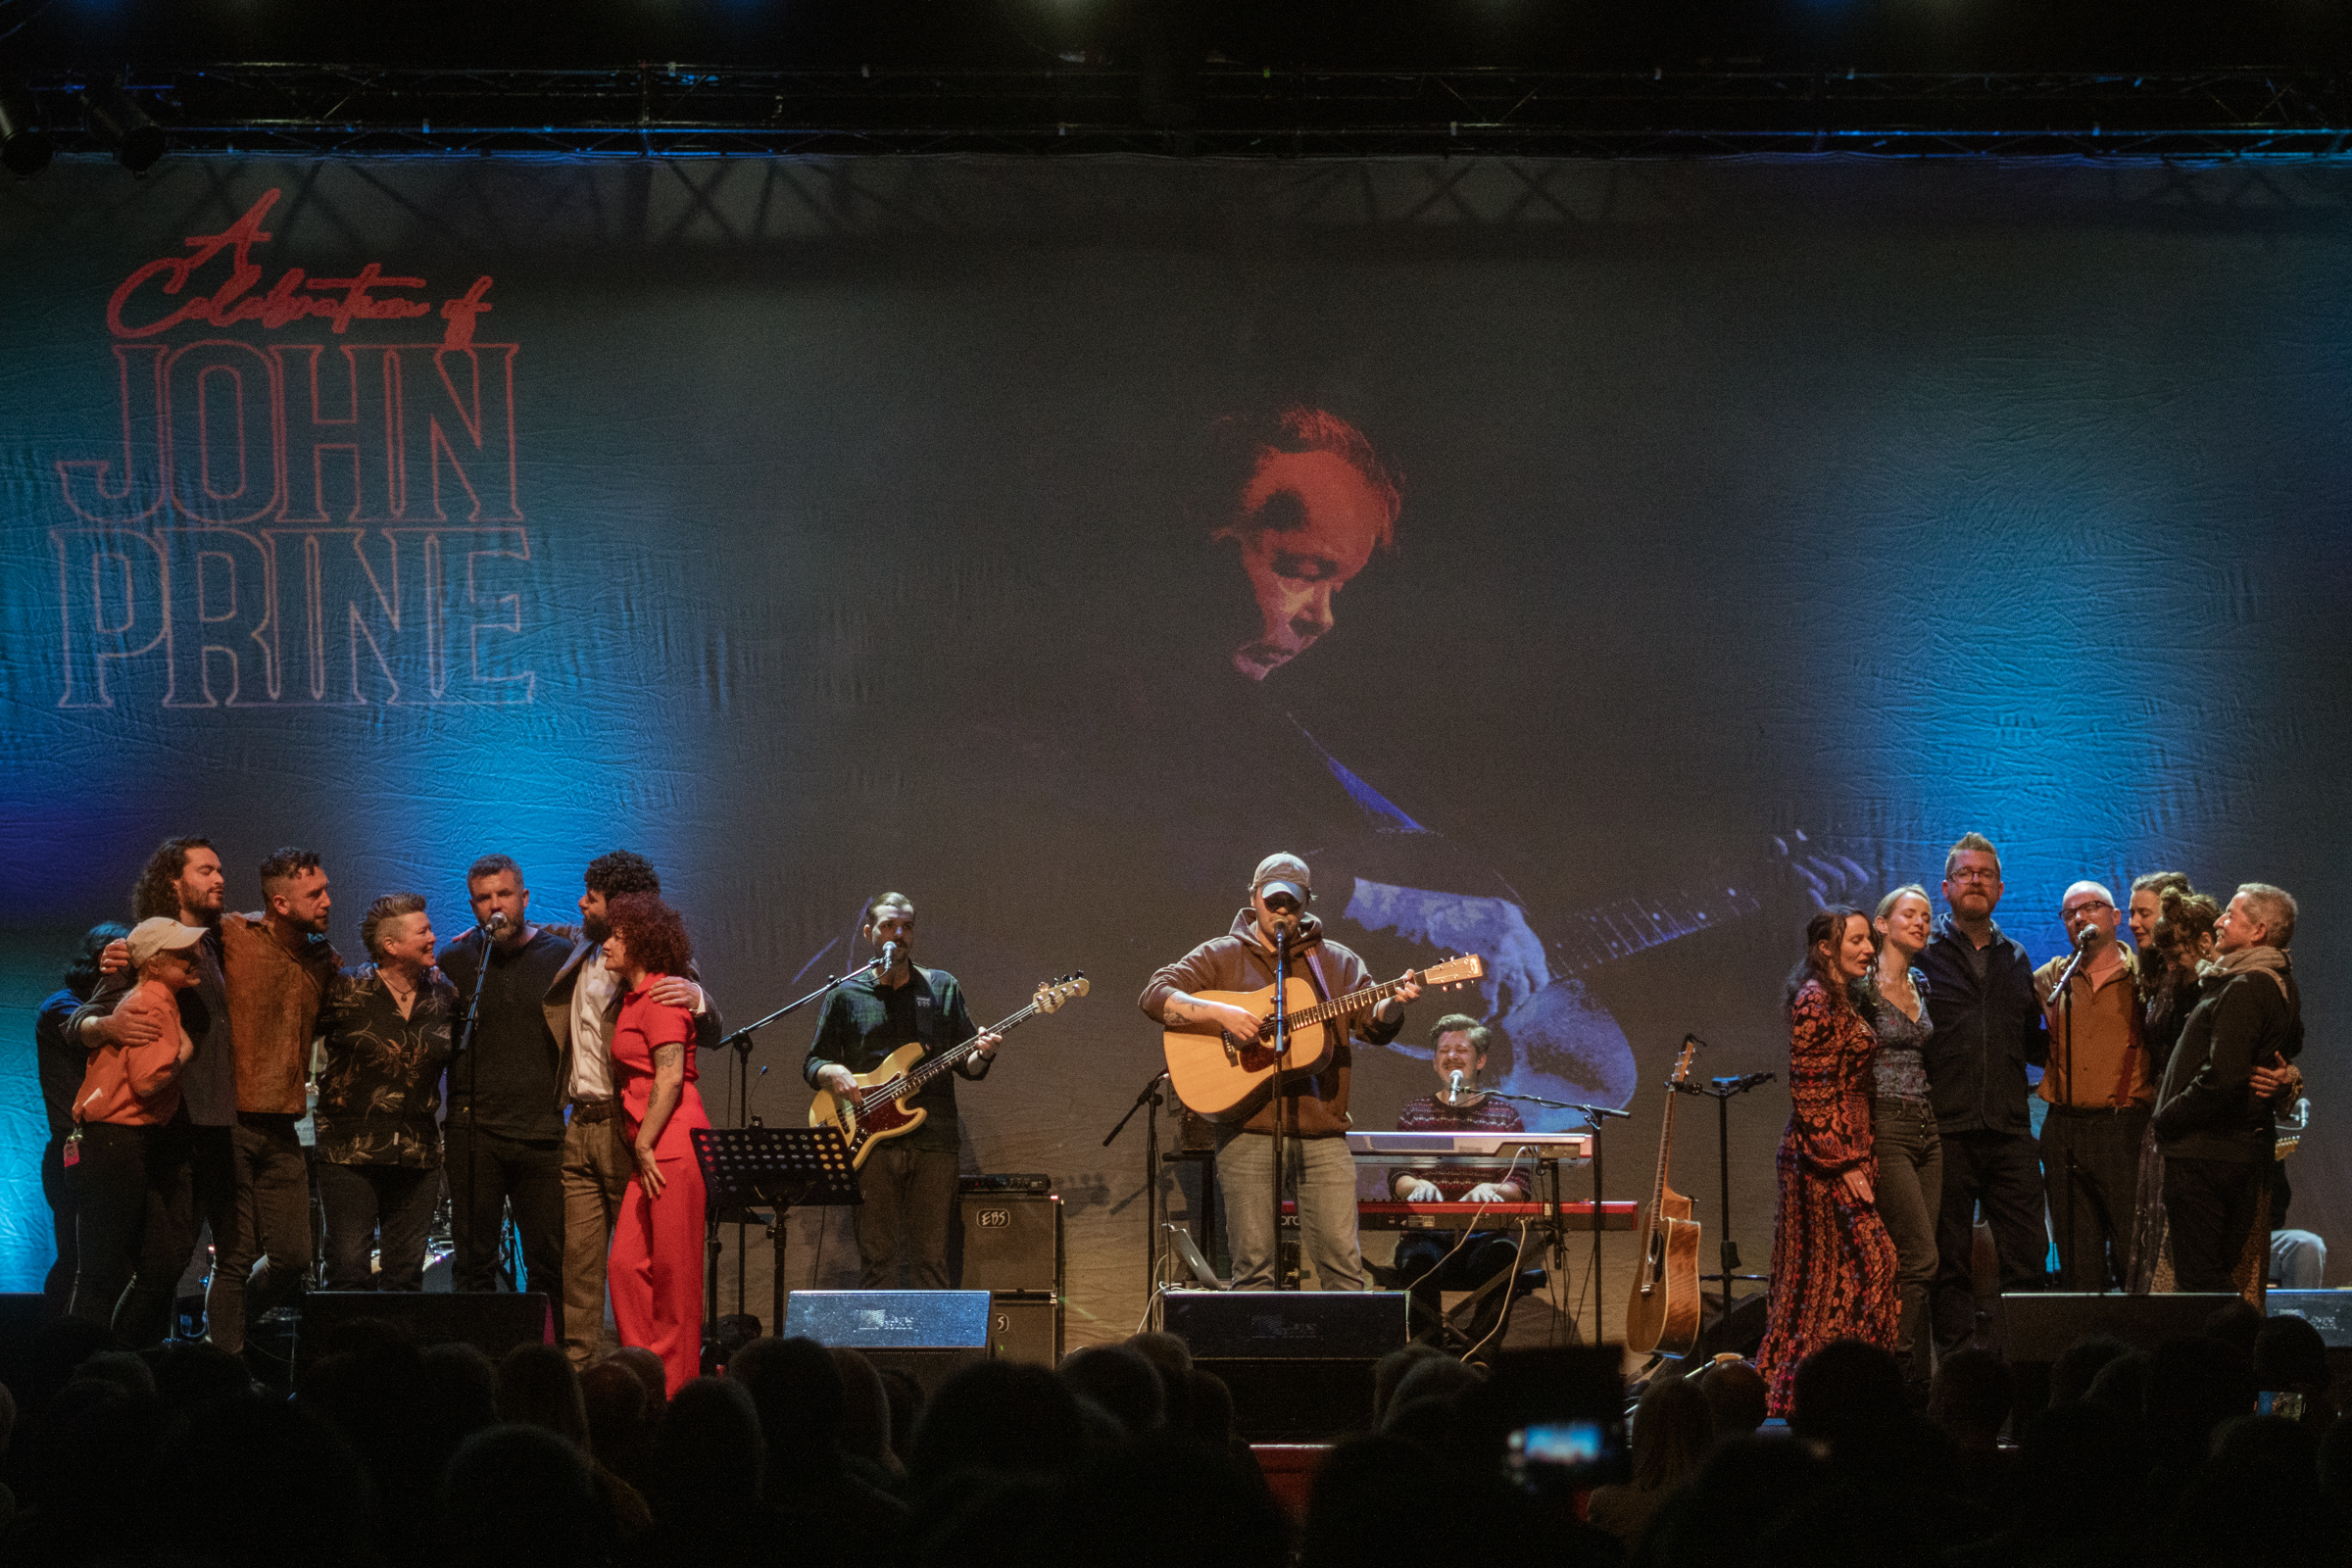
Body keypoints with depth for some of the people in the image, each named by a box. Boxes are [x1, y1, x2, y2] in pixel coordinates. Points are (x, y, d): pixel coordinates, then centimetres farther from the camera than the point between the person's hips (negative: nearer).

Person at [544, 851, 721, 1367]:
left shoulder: (659, 970, -8)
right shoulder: (581, 958, 14)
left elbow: (712, 1037, -13)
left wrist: (697, 999, -34)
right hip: (579, 1126, 7)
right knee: (578, 1252, 7)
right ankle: (578, 1359, 12)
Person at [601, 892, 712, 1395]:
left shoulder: (660, 996, -9)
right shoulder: (633, 997, 20)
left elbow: (670, 1076, -16)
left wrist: (645, 1146, -16)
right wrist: (640, 1147, 18)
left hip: (673, 1144, -9)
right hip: (650, 1151, 9)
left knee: (674, 1270, -4)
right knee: (627, 1263, 6)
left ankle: (676, 1387, 0)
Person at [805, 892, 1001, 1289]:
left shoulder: (943, 988, 14)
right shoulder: (846, 996, 12)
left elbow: (967, 1066, 13)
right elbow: (810, 1064, 14)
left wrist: (982, 1056, -10)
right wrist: (831, 1072, -8)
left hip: (933, 1137, 1)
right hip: (871, 1141, 0)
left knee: (930, 1259, -2)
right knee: (876, 1259, -4)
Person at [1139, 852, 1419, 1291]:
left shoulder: (1337, 962, 15)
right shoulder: (1221, 957, 9)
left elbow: (1373, 1025, 5)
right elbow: (1154, 996, -2)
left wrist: (1393, 1004, -18)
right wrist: (1219, 1013, -16)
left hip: (1322, 1133, 2)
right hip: (1247, 1132, -2)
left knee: (1343, 1263, -5)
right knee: (1254, 1267, -3)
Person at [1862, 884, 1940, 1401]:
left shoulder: (1922, 986, 15)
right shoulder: (1862, 988, -7)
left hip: (1927, 1129, 7)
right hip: (1885, 1131, -7)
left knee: (1910, 1260, 4)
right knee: (1920, 1257, -14)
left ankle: (1898, 1378, 7)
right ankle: (1912, 1378, -10)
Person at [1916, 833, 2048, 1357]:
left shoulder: (2015, 960, 18)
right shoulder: (1923, 955, 3)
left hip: (2009, 1133, 4)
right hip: (1946, 1131, -4)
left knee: (2027, 1257, -1)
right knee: (1949, 1261, 1)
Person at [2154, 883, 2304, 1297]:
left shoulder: (2244, 989, -18)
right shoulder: (2284, 987, 13)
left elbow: (2223, 1077, -24)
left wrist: (2166, 1118, -13)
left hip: (2204, 1153, -10)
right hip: (2249, 1150, 10)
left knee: (2199, 1278, -7)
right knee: (2232, 1274, 14)